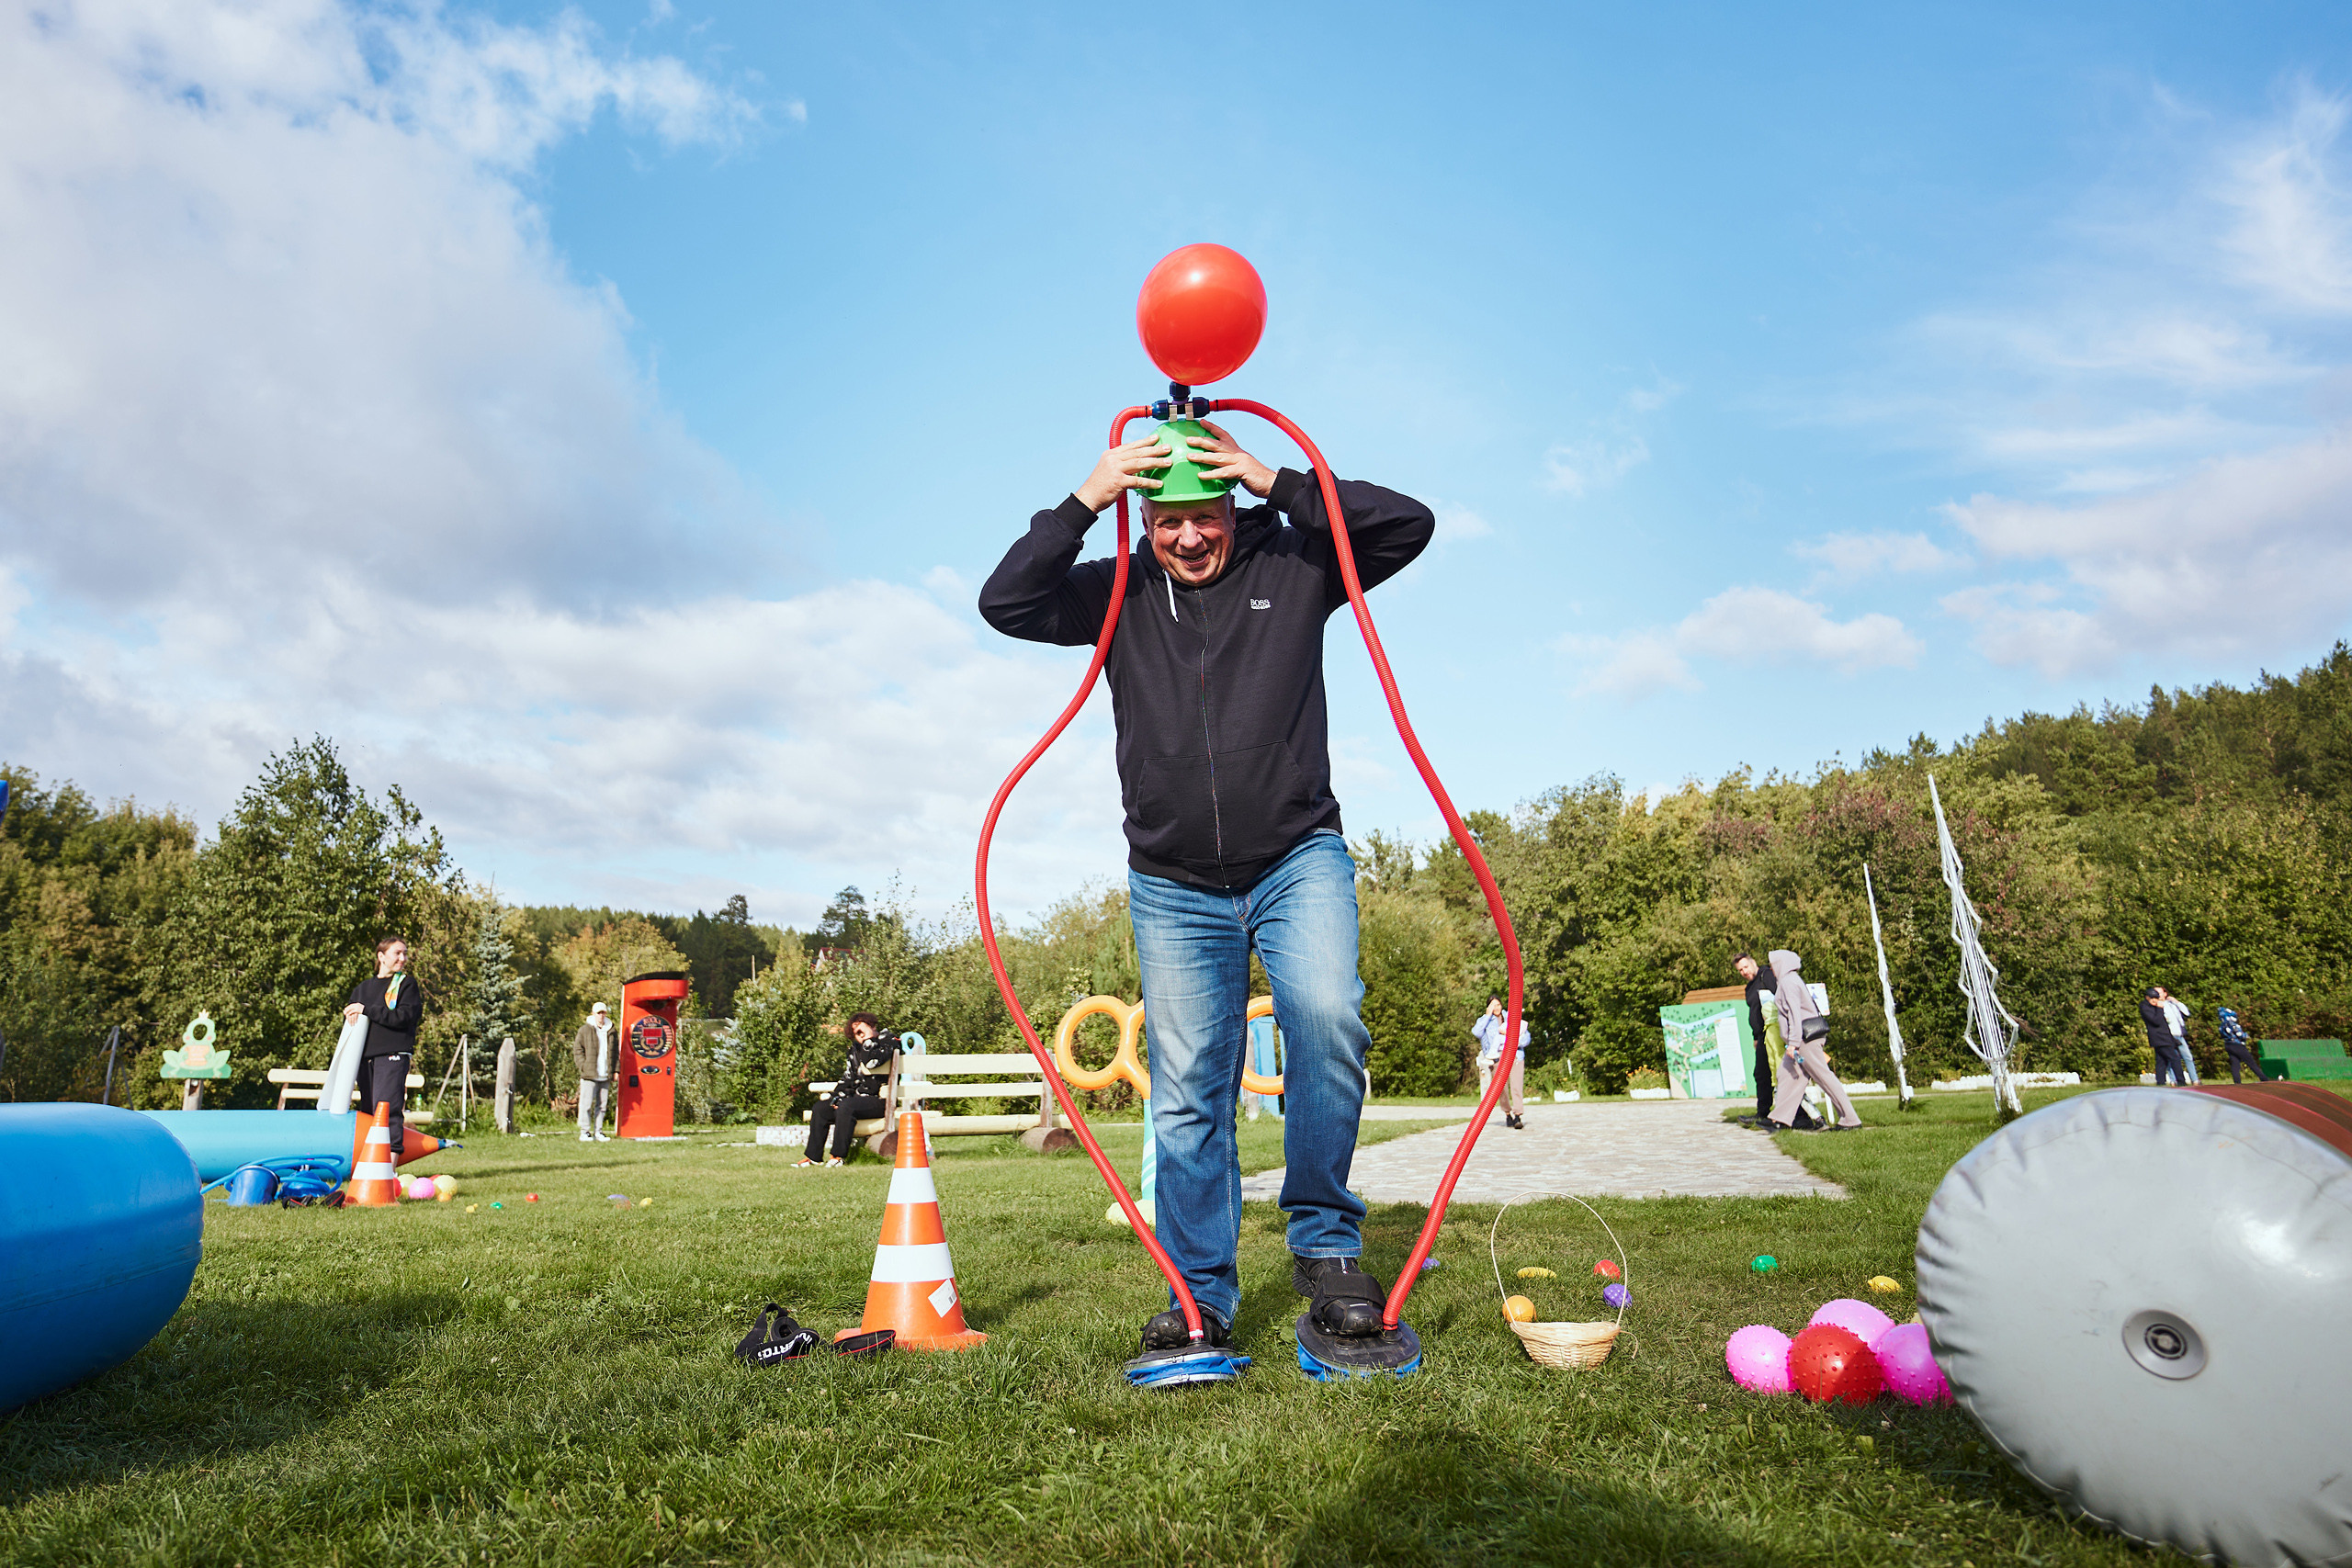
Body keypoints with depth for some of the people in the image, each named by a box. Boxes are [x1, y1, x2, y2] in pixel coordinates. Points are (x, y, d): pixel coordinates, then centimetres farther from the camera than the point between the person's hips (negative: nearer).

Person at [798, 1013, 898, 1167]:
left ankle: (839, 1156, -21)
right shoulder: (855, 1049, 16)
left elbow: (869, 1062, -23)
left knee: (846, 1107, -30)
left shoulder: (888, 1041, -6)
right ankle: (813, 1156, 2)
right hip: (859, 1096, 8)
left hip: (880, 1101, -8)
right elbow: (847, 1078, 17)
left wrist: (869, 1039, -11)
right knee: (821, 1107, -1)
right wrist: (836, 1097, 1)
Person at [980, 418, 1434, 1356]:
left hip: (1299, 860, -1)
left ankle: (1327, 1245, -6)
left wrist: (1278, 484, -11)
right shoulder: (1120, 594, 7)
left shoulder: (1292, 565, 4)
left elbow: (1410, 525, -5)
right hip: (1174, 888, 2)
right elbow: (1005, 603, -3)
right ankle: (1202, 1295, 15)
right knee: (1187, 1093, 2)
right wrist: (1083, 501, -12)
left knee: (1327, 1018, -26)